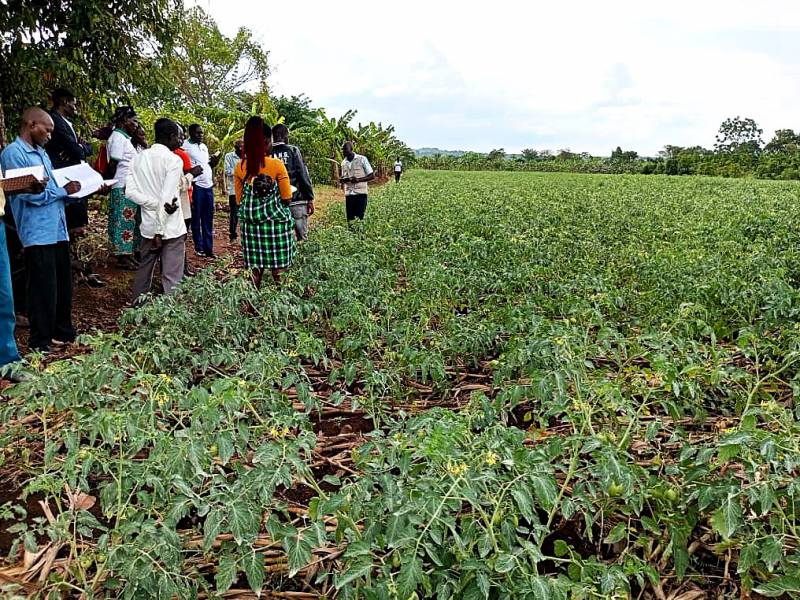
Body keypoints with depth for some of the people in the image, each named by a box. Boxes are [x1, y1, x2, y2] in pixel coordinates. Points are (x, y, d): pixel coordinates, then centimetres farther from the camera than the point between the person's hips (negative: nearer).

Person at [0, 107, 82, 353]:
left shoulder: (40, 152, 17)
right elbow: (28, 193, -17)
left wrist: (78, 189, 7)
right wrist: (63, 191, -9)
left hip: (58, 229, 8)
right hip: (38, 233, -8)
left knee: (63, 285, 15)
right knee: (44, 289, -2)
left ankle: (63, 331, 29)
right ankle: (41, 341, 10)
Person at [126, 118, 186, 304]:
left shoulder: (139, 157, 5)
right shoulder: (174, 160, -12)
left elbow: (130, 191, -2)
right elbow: (167, 198, -18)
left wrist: (155, 204, -8)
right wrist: (160, 233, -16)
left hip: (148, 225, 6)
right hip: (171, 227, -6)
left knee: (144, 269, 21)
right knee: (172, 277, -3)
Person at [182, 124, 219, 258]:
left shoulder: (204, 146, 16)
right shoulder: (185, 146, -7)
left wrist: (214, 161, 2)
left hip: (208, 186, 7)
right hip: (196, 186, -7)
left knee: (208, 219, 9)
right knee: (196, 218, 2)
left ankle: (208, 248, 14)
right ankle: (199, 247, 10)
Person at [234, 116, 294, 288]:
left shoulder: (240, 167, -1)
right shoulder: (277, 165, -11)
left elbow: (239, 200, 7)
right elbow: (287, 199, -7)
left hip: (251, 223, 3)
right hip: (275, 223, -3)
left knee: (257, 268, 11)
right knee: (278, 269, 5)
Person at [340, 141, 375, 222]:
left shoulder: (362, 159, -5)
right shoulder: (344, 162, 11)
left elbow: (372, 176, -5)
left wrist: (358, 180, -20)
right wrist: (342, 180, -3)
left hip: (360, 193, -5)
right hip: (349, 194, 5)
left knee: (360, 217, -9)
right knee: (350, 219, 2)